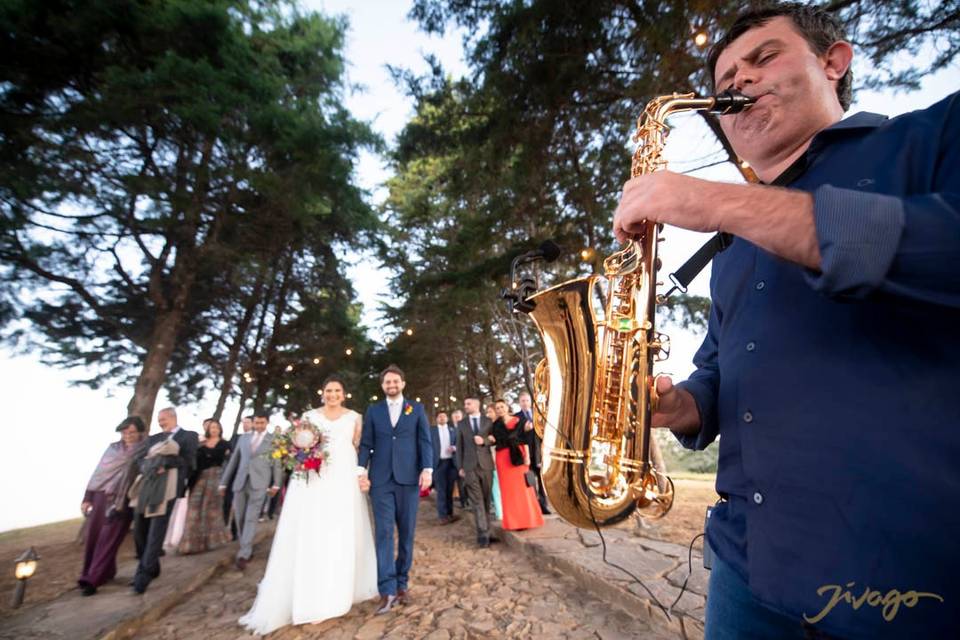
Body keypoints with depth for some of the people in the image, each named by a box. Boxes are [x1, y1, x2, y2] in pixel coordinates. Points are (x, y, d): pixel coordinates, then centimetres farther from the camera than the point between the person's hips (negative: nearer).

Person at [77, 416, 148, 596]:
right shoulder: (113, 448, 9)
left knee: (108, 540, -4)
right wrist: (87, 498, 5)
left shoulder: (144, 452, -2)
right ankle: (105, 572, 29)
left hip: (123, 501, -4)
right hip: (100, 497, 5)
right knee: (92, 538, 10)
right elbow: (98, 472, 10)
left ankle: (91, 580, 6)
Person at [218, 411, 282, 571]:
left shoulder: (274, 440, 5)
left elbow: (277, 462, 2)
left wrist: (276, 484, -3)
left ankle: (243, 555, -4)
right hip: (240, 482, 4)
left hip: (259, 483, -4)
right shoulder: (243, 437, 15)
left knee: (251, 518, -7)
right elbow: (233, 460, 16)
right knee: (240, 517, 10)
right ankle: (246, 547, 28)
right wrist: (223, 482, 14)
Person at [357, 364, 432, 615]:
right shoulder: (373, 411, 10)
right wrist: (361, 470, -8)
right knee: (384, 532, -3)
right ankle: (387, 590, 3)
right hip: (381, 479, 0)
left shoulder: (417, 409, 7)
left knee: (406, 533, 8)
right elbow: (365, 444, 6)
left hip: (409, 478, 0)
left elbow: (425, 441, 2)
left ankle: (402, 584, 22)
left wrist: (427, 469, -10)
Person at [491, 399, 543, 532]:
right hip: (503, 458, 1)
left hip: (518, 456, -1)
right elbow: (494, 440, 0)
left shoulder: (519, 420, 3)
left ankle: (527, 519, 13)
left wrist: (527, 456, -7)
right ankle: (513, 521, 13)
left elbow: (524, 440, 0)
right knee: (509, 489, 4)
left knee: (522, 488, 1)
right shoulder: (495, 424, 8)